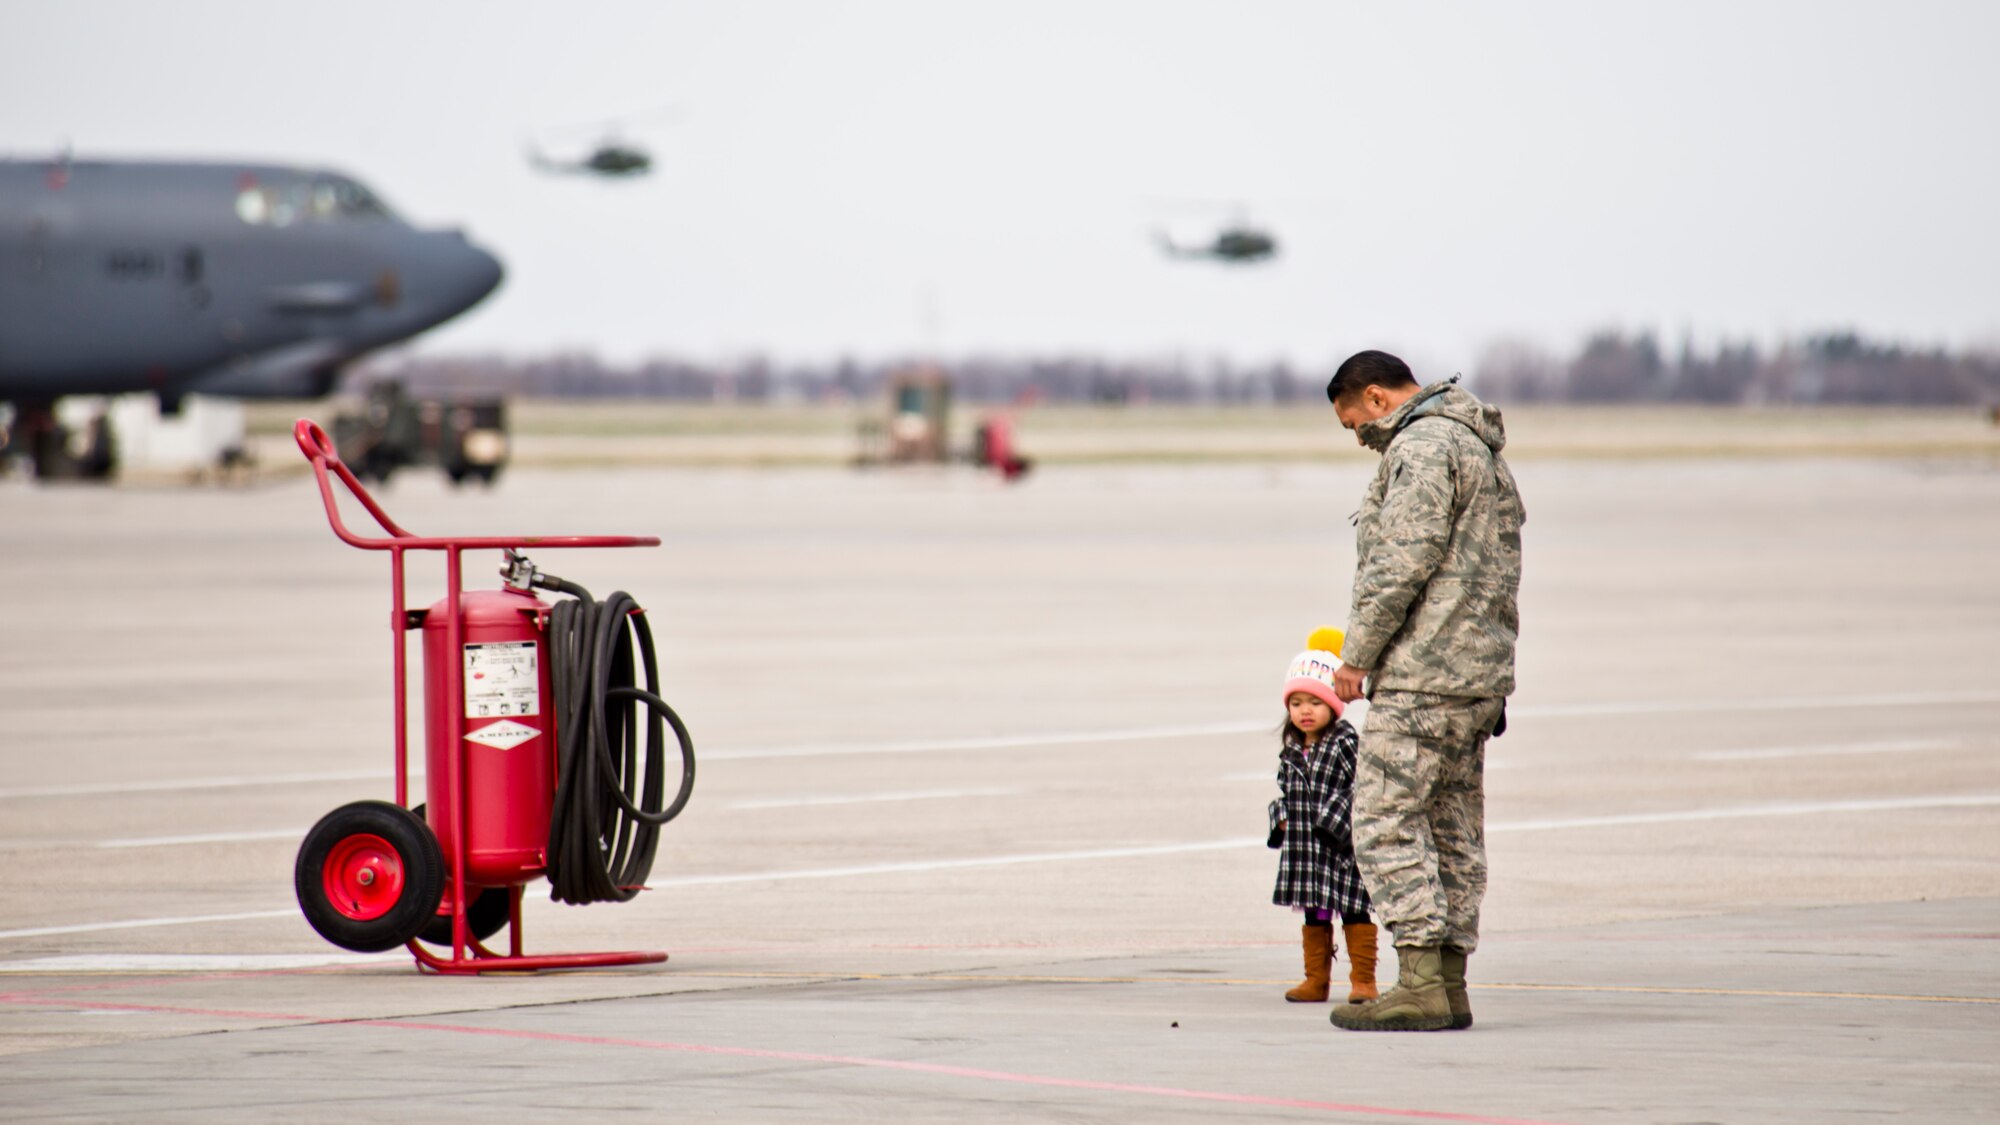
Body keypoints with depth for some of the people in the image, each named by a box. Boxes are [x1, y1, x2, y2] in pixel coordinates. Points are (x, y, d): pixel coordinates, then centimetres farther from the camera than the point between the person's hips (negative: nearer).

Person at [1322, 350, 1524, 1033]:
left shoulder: (1422, 447, -11)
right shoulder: (1479, 449, 21)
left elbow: (1403, 562, -20)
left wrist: (1356, 653, -12)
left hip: (1424, 671, -10)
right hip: (1478, 671, 10)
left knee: (1387, 822, -10)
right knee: (1453, 829, 11)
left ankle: (1419, 983, -15)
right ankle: (1450, 985, 13)